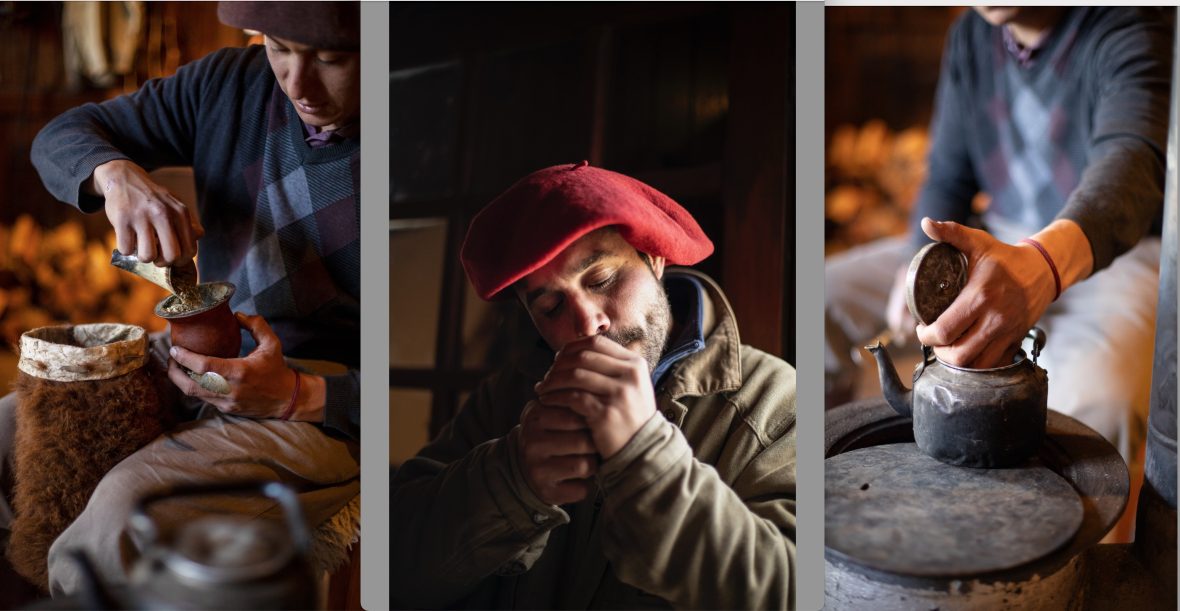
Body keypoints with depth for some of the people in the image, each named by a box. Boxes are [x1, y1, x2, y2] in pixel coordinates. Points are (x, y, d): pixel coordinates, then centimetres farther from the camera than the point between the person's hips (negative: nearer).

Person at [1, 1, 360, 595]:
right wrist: (117, 173, -20)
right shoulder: (229, 84, -2)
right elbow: (61, 139, 6)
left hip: (324, 403, -6)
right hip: (203, 357, 7)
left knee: (129, 511, -29)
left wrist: (296, 396, -27)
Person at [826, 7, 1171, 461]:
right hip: (999, 241, 6)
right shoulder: (971, 34, 2)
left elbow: (1134, 156, -39)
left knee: (1096, 397, -38)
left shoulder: (1128, 34, -19)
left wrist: (1046, 263, -60)